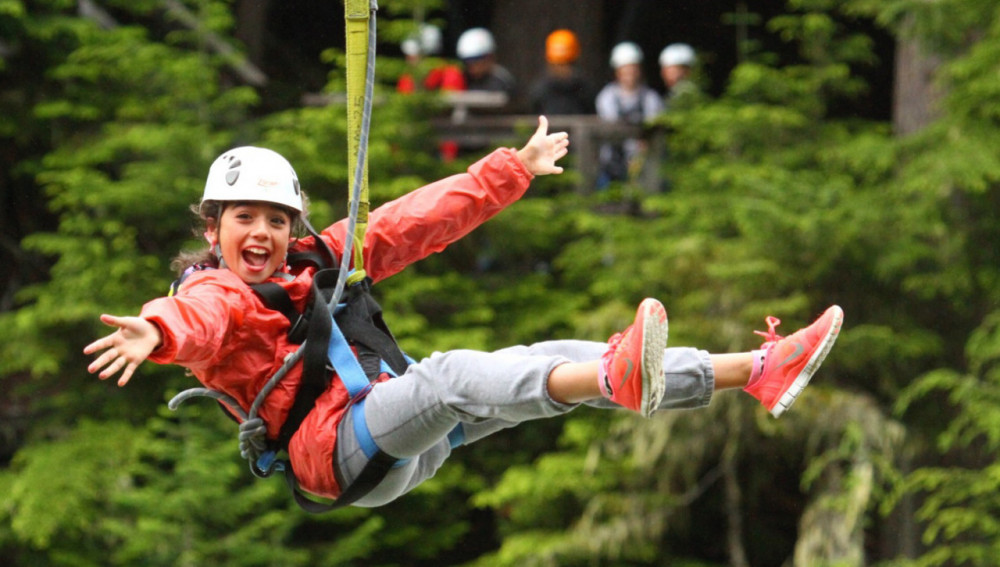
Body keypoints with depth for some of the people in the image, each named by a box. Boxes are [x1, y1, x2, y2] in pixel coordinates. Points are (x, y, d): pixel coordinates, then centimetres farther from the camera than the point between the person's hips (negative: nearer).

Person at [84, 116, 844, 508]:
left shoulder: (314, 265, 23)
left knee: (554, 359, -3)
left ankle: (755, 371, -7)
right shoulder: (214, 295, 1)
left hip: (405, 442, 8)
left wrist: (513, 170, 33)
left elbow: (411, 223, 29)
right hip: (334, 450, -8)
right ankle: (613, 380, -61)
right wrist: (156, 333, -50)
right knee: (446, 376, -34)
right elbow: (199, 324, -25)